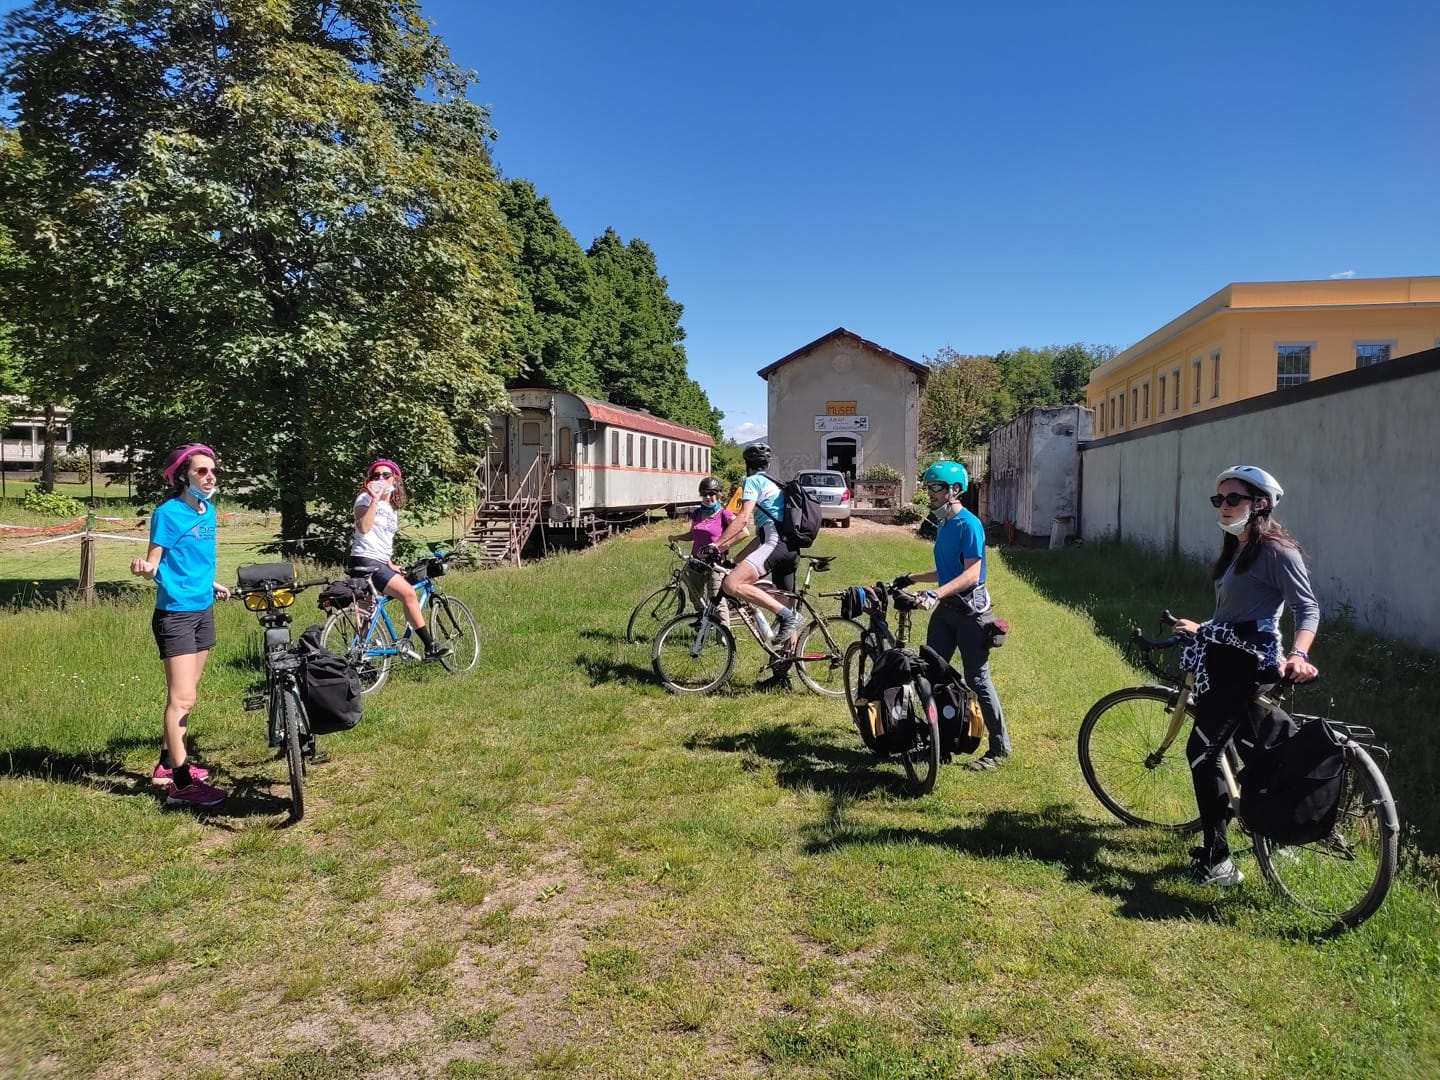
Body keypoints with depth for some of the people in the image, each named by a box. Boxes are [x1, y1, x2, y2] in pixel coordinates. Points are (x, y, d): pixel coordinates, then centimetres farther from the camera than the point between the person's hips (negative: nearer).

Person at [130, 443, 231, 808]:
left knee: (183, 695, 15)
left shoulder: (208, 511, 9)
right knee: (182, 697, -9)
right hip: (175, 613, -8)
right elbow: (155, 564, -14)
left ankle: (168, 761, 28)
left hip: (203, 610, 8)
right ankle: (182, 784, -7)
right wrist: (143, 569, -33)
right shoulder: (168, 512, -12)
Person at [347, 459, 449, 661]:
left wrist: (390, 564, 18)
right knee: (408, 593, -19)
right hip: (365, 562, -9)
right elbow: (363, 527, -21)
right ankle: (430, 646, -18)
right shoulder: (365, 499, -3)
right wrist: (374, 499, -20)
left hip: (379, 564, 9)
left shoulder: (392, 507, 22)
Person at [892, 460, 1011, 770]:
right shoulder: (942, 524, 13)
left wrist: (937, 593, -33)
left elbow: (971, 574, -22)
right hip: (945, 608, 9)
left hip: (969, 609, -9)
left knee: (977, 678, -5)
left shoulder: (968, 524, -15)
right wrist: (911, 578, 21)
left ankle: (1000, 748, 5)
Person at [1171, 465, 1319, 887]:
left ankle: (1216, 862, -3)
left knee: (1202, 749, -9)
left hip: (1248, 664, -9)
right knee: (1257, 750, 16)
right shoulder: (1236, 550, 16)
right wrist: (1203, 629, 36)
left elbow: (1307, 607, -16)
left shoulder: (1276, 549, -11)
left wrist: (1298, 655, -31)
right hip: (1226, 659, 9)